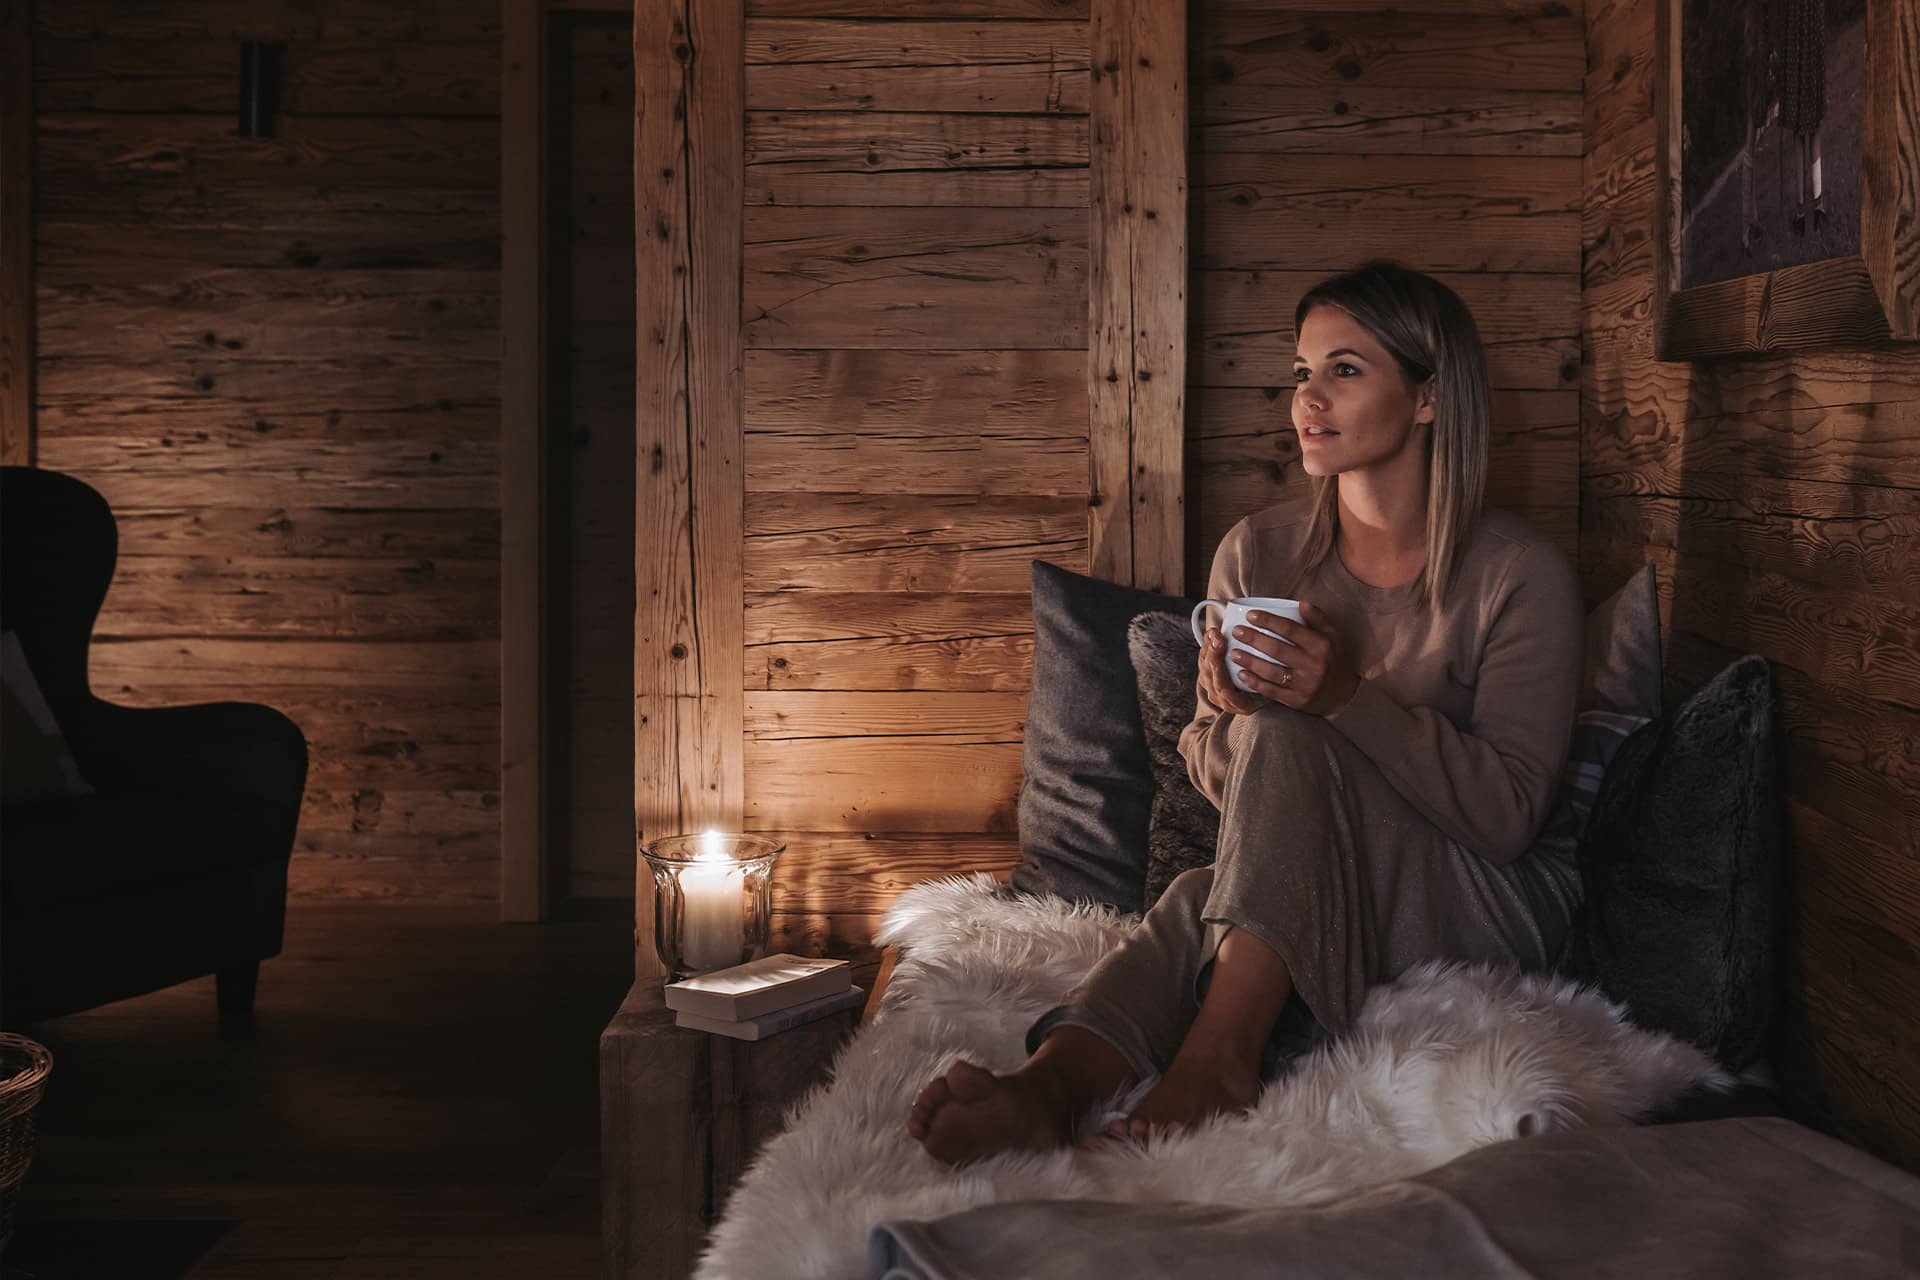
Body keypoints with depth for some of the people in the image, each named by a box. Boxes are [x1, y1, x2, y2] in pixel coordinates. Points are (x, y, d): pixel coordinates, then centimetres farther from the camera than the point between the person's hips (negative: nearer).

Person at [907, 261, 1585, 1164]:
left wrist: (1353, 695, -27)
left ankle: (1217, 1055, -40)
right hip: (1300, 900, 3)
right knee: (1196, 899, -33)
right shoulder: (1258, 553, 4)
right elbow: (1211, 772, 11)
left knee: (1284, 737, -29)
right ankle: (1050, 1083, -58)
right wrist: (1225, 708, -15)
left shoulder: (1520, 574, -8)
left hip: (1482, 908, -3)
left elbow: (1507, 813, -14)